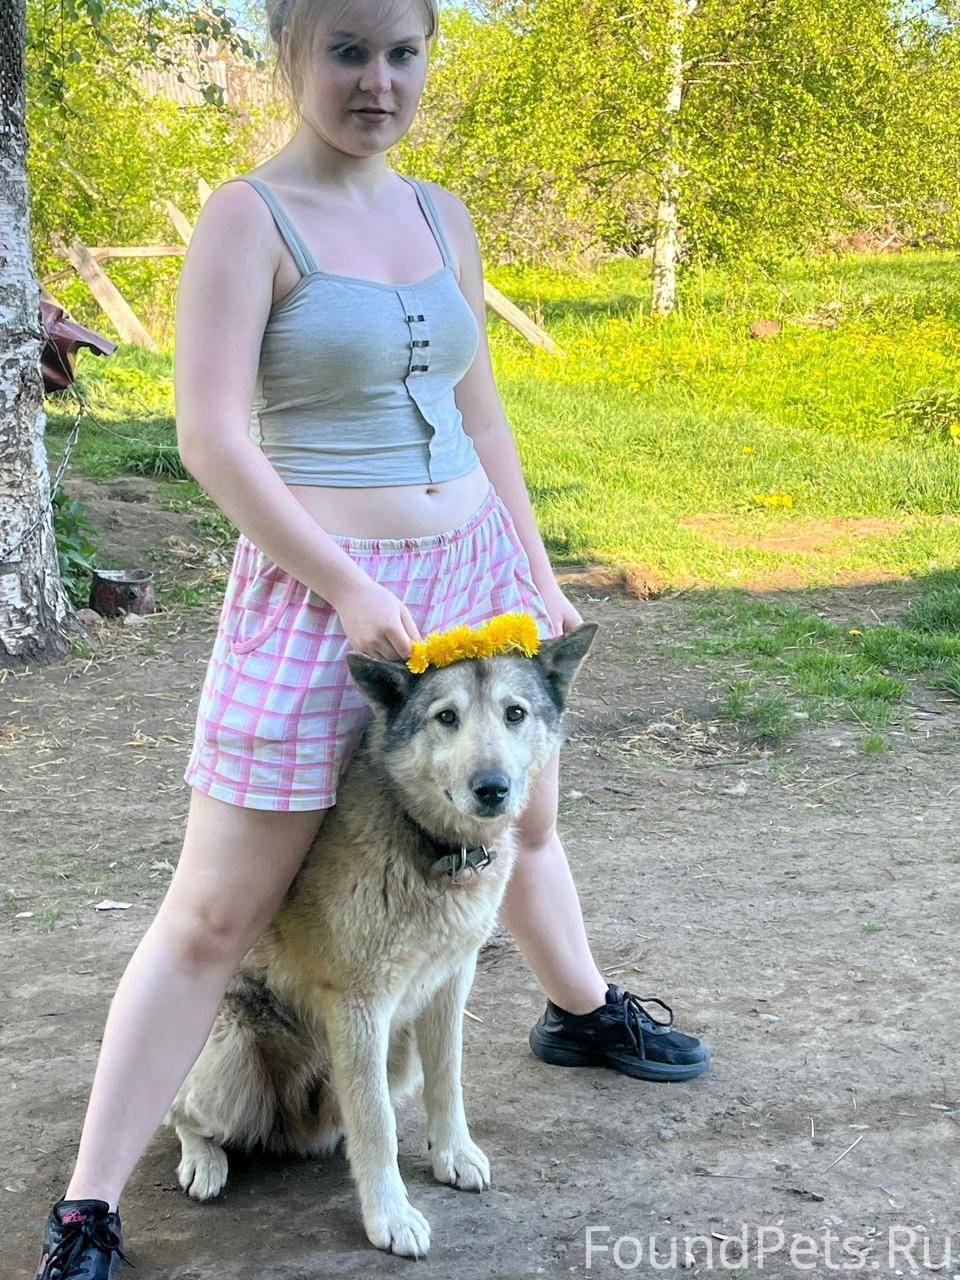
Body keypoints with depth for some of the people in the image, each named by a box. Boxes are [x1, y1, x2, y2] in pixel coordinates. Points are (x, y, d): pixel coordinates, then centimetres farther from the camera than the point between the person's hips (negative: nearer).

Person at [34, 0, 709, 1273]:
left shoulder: (442, 216, 9)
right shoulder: (248, 217, -10)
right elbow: (212, 437, -16)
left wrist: (538, 573, 15)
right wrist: (350, 590, -19)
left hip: (471, 567, 7)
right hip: (319, 589, -6)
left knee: (525, 821, 26)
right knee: (215, 916, -5)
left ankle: (583, 1013, 54)